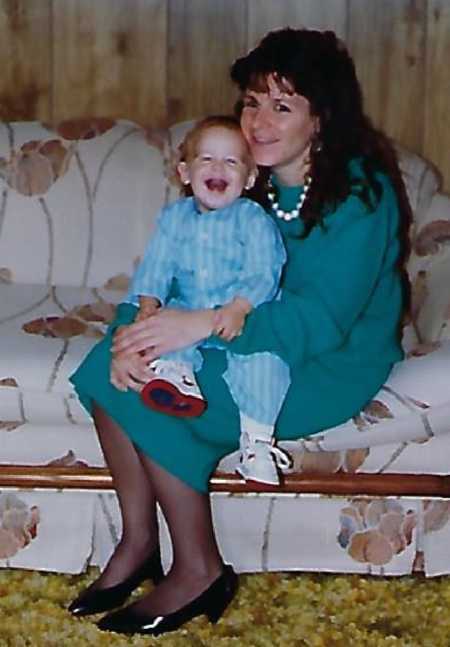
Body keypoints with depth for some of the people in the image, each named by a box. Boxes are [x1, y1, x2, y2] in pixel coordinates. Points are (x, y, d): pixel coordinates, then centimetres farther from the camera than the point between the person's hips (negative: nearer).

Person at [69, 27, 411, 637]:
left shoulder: (360, 193, -20)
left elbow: (323, 319, -29)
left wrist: (203, 324, -37)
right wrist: (132, 331, -23)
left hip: (332, 365, -7)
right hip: (251, 336, 7)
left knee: (152, 398, -23)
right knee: (111, 366, -13)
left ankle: (198, 571, -8)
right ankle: (138, 540, -1)